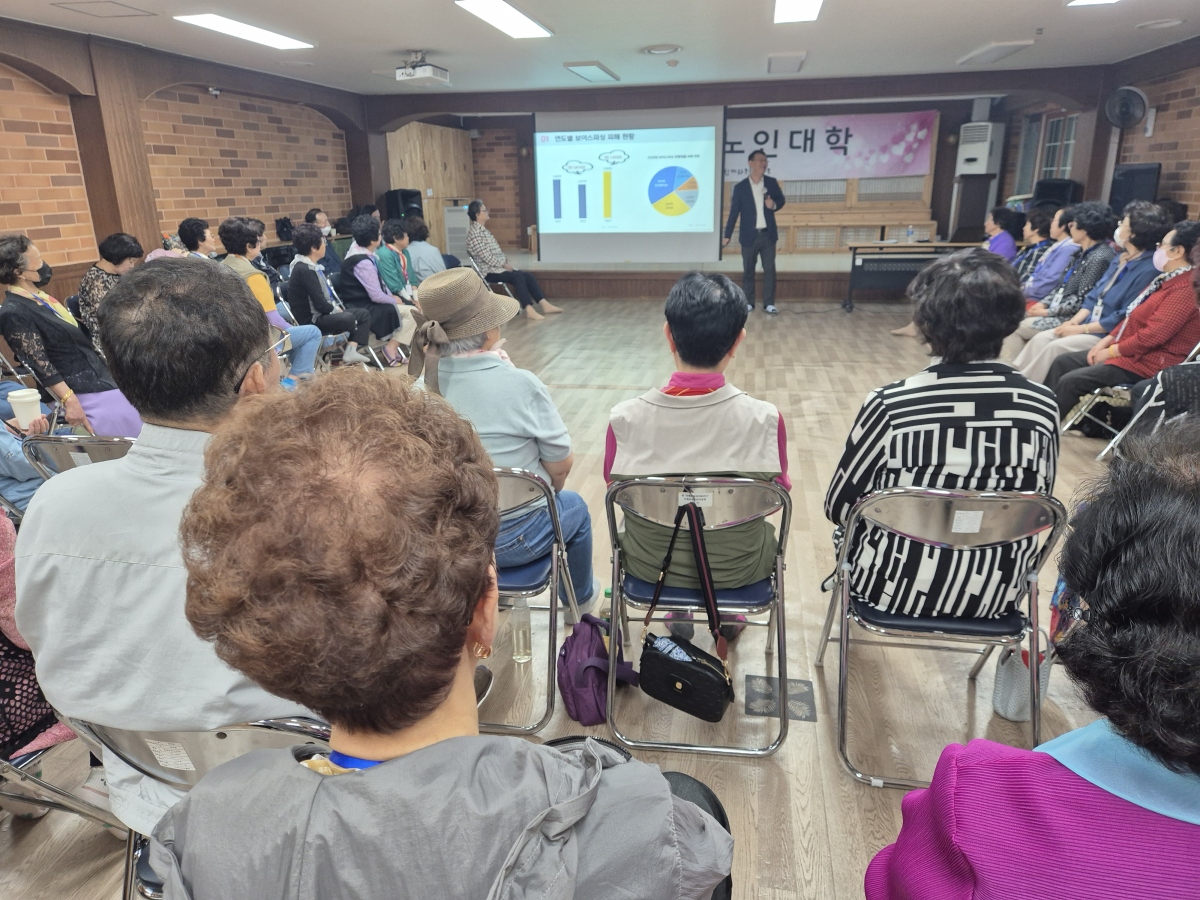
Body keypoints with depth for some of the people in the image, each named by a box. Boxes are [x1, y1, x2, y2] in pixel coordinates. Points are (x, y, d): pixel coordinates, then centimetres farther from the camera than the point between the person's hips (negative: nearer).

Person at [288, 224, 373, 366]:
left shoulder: (310, 266, 11)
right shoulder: (305, 270, -20)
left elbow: (327, 292, 17)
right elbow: (320, 304, -23)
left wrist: (336, 306, 0)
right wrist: (336, 309, -6)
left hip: (321, 314, 11)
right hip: (311, 321, -11)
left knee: (363, 314, 6)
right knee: (348, 318, -32)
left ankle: (351, 350, -11)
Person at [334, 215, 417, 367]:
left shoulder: (356, 248, 3)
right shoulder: (363, 263, -26)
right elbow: (377, 296, -23)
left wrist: (391, 296, 5)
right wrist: (394, 300, -6)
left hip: (365, 302, 10)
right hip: (364, 310, -10)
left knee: (407, 304, 15)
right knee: (412, 313, -15)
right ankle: (391, 349, -7)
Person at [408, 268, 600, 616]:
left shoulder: (423, 386, -12)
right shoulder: (521, 384, -24)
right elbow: (561, 465, -14)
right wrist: (547, 492, 8)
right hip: (513, 538, -4)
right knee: (574, 507, 28)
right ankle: (580, 598, 49)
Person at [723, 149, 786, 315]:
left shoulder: (772, 182, 2)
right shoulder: (740, 187, -4)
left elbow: (781, 200, 14)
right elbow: (734, 212, -3)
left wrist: (774, 205, -11)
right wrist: (727, 235, -7)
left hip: (768, 234, 2)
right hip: (749, 235, -2)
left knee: (769, 269, 2)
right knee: (748, 270, 6)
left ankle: (769, 303, 8)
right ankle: (748, 303, 16)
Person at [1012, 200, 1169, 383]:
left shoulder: (1148, 270, -17)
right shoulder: (1119, 259, 13)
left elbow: (1124, 317, -21)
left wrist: (1081, 329, -18)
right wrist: (1075, 321, -1)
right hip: (1087, 326, 9)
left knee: (1055, 347, -25)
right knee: (1040, 339, -6)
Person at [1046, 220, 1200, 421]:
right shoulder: (1167, 279, 11)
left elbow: (1153, 336, -25)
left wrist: (1112, 351, -15)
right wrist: (1108, 339, 7)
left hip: (1148, 361, -11)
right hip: (1131, 351, 11)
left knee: (1070, 381, -21)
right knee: (1063, 362, 7)